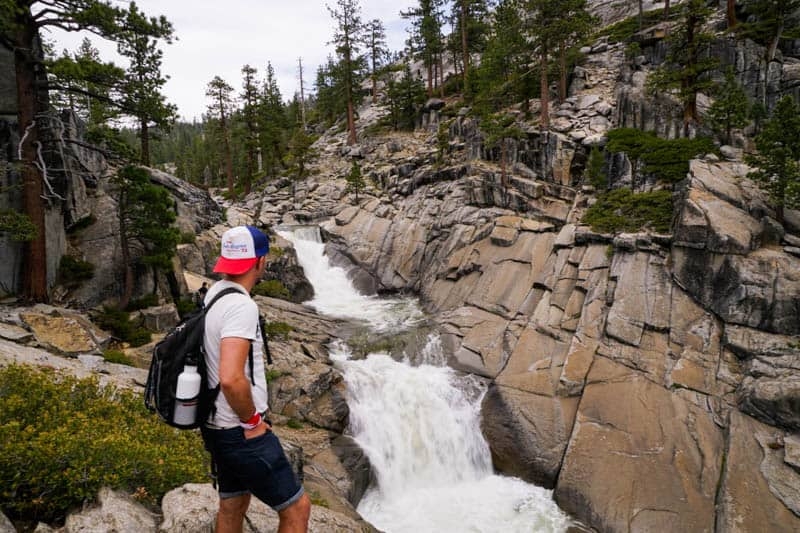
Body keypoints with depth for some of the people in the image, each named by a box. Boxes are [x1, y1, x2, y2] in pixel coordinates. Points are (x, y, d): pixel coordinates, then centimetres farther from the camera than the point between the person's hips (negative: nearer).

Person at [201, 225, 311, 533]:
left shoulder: (214, 293, 5)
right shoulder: (241, 306, -25)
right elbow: (231, 379, -35)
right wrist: (252, 420, -18)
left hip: (218, 426, 9)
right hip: (241, 434, -9)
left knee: (232, 506, 23)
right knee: (297, 508, 3)